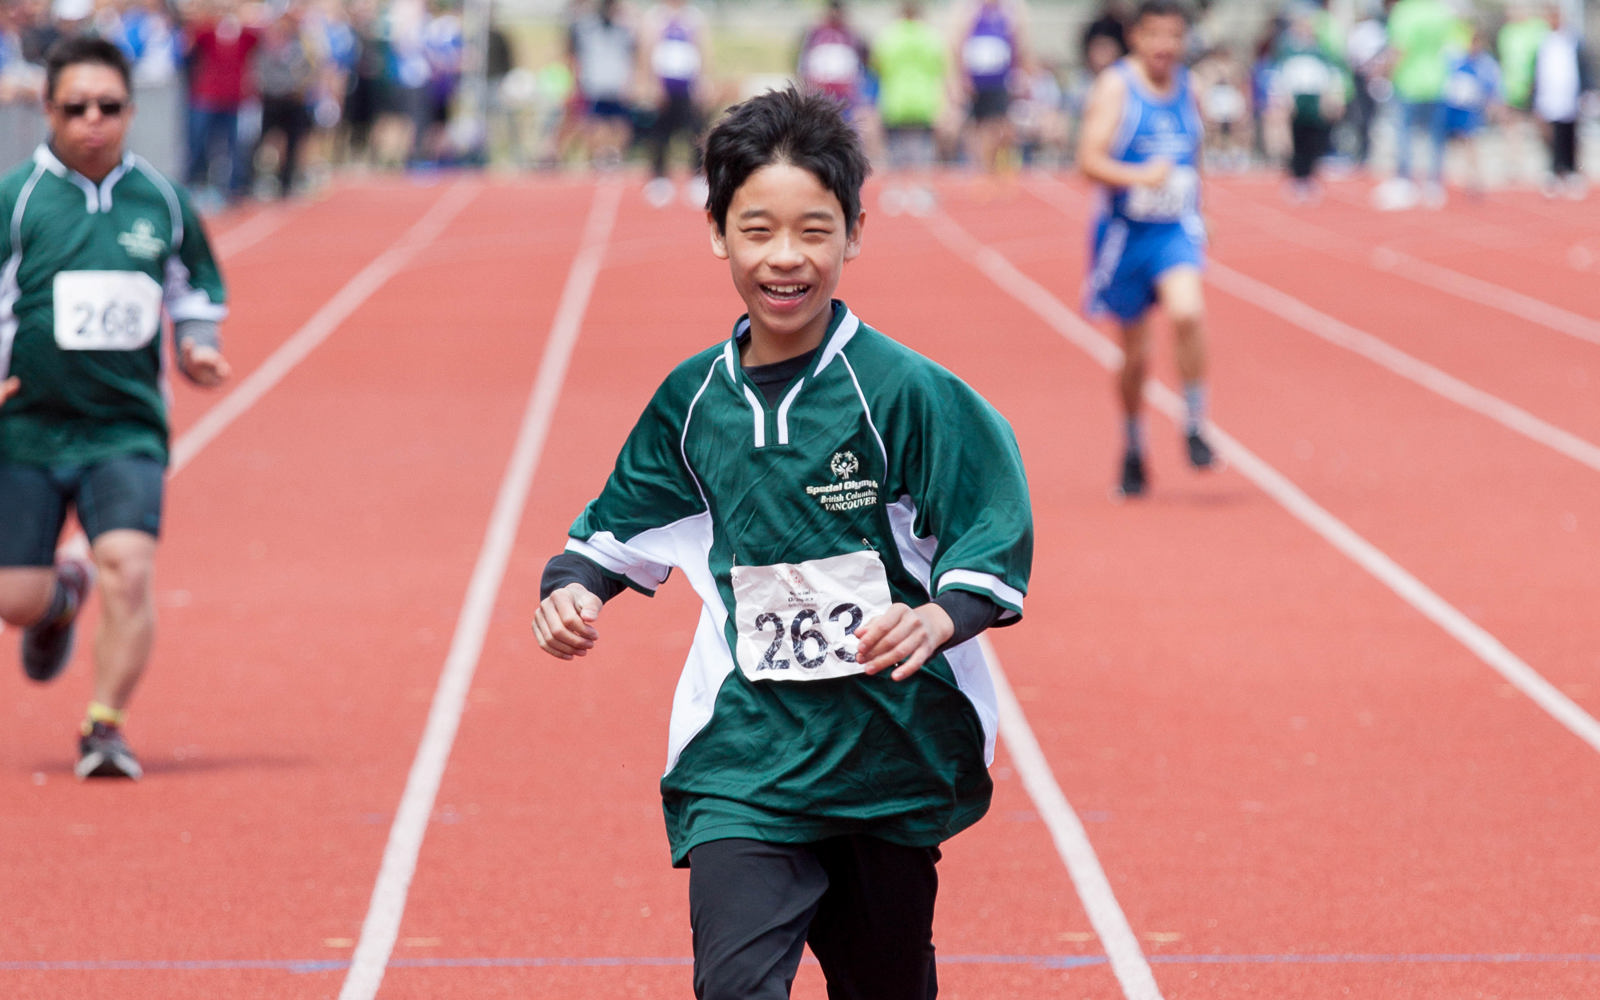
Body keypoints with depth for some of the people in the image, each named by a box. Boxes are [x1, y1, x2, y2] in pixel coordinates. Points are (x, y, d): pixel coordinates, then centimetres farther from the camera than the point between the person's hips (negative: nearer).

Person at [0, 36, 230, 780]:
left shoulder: (161, 201, 6)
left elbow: (195, 288, 21)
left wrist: (196, 348, 1)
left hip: (126, 428, 1)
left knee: (128, 569, -20)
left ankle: (105, 725, -4)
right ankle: (63, 595, 37)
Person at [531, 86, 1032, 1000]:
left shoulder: (901, 391, -10)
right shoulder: (693, 401, 3)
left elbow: (993, 532, -10)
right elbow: (628, 524, 17)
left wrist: (938, 618, -27)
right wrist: (575, 588, -1)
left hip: (892, 748, -1)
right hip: (748, 751, 1)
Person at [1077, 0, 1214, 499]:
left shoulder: (1187, 88, 6)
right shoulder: (1116, 87, -10)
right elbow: (1090, 161, -19)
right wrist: (1139, 176, -35)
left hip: (1176, 231, 2)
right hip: (1126, 233, -2)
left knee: (1186, 312, -27)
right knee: (1135, 355, 7)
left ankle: (1195, 426, -11)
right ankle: (1133, 449, 30)